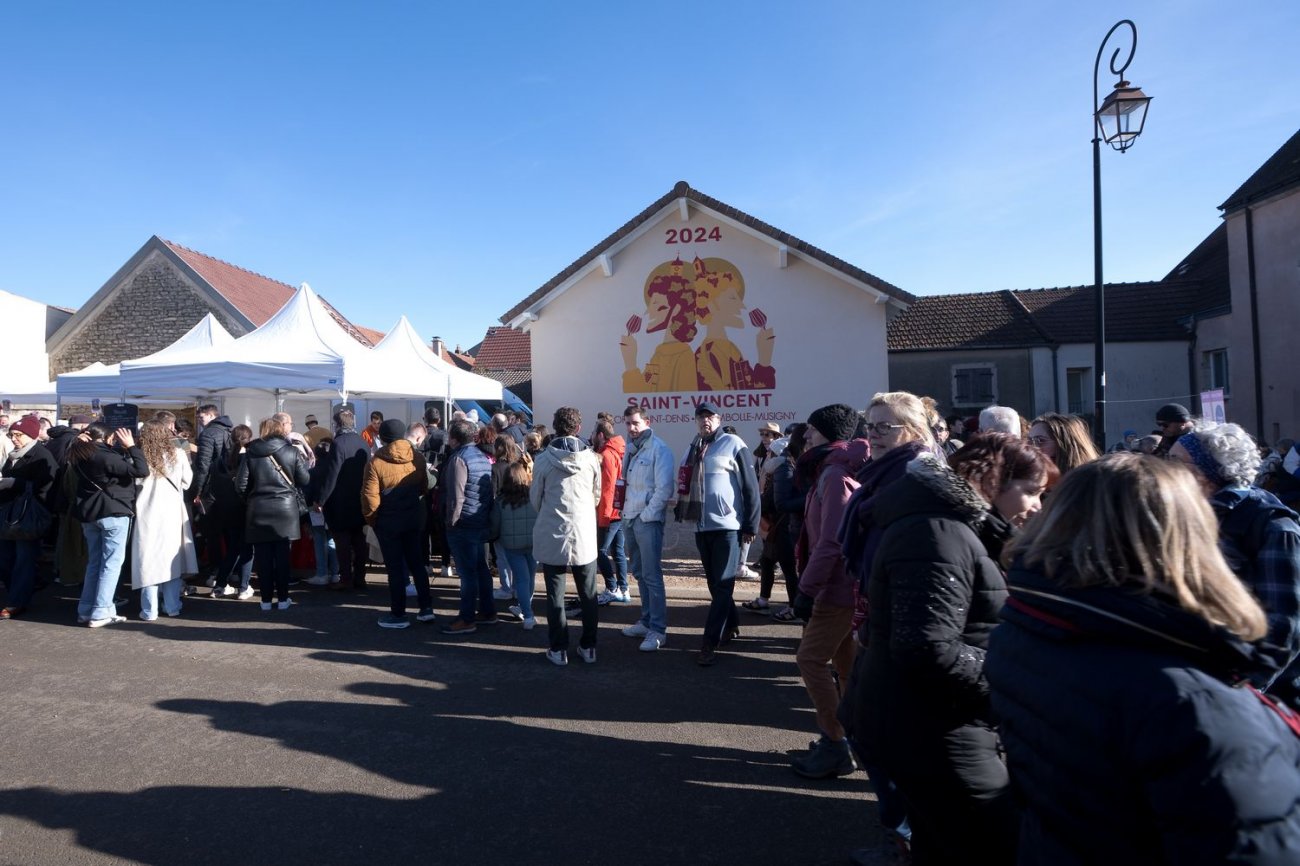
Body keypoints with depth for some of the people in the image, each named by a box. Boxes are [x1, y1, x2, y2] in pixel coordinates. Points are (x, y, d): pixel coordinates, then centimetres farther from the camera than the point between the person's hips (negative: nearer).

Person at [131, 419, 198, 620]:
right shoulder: (178, 454, -2)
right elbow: (187, 482, 5)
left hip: (148, 512, -2)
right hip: (172, 512, 2)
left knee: (149, 560, 4)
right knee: (172, 558, 12)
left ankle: (149, 611, 7)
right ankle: (172, 607, 17)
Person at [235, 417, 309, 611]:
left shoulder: (250, 453, -2)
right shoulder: (291, 451, -3)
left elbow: (241, 485, -3)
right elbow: (304, 480, 0)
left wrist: (251, 497, 16)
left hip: (259, 510, 0)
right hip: (285, 509, 0)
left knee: (263, 557, 7)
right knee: (282, 555, 7)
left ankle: (266, 599, 12)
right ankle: (282, 599, 11)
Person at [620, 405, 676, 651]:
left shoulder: (658, 448, -12)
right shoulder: (630, 447, 13)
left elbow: (664, 488, -16)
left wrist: (646, 515, -15)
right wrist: (626, 513, 9)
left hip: (648, 520, -8)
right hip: (630, 519, 8)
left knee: (652, 575, -6)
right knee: (639, 572, 16)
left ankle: (658, 630, 0)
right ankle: (647, 621, 27)